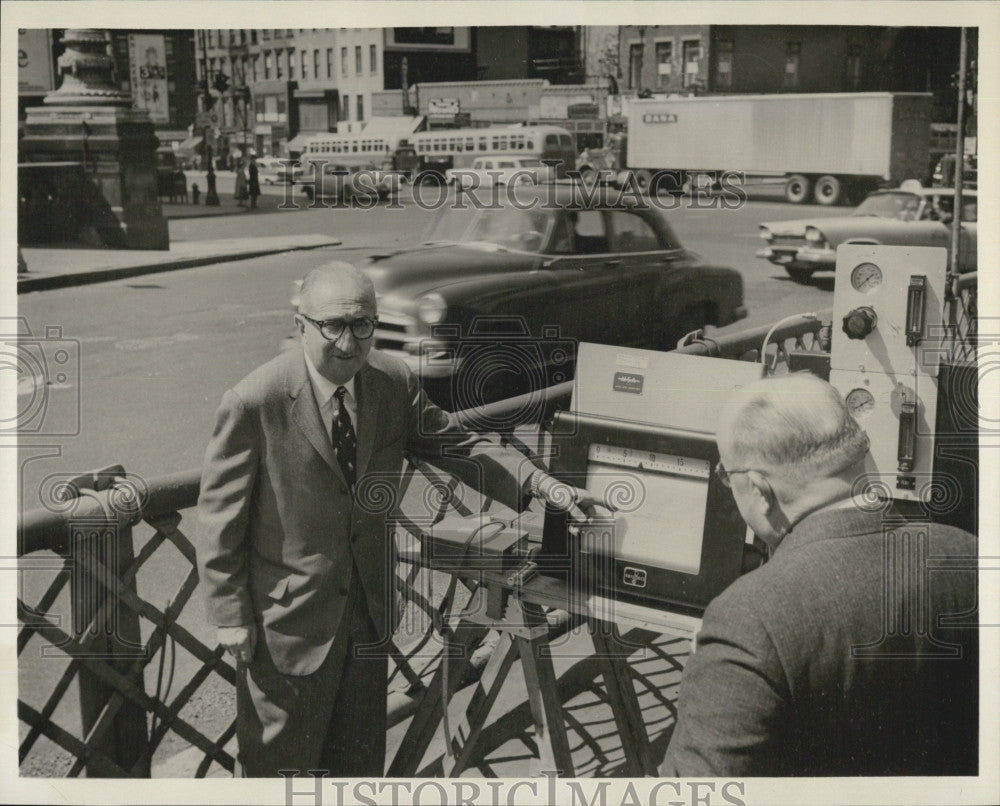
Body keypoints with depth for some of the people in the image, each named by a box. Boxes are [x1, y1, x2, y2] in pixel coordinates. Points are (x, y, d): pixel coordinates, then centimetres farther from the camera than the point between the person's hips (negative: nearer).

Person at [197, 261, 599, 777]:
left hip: (369, 611, 5)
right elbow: (220, 517, -14)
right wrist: (230, 615, -11)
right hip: (289, 616, -5)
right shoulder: (254, 403, -21)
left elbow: (457, 445, 3)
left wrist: (543, 485, -9)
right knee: (279, 759, 13)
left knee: (362, 755, 22)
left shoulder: (394, 384, -6)